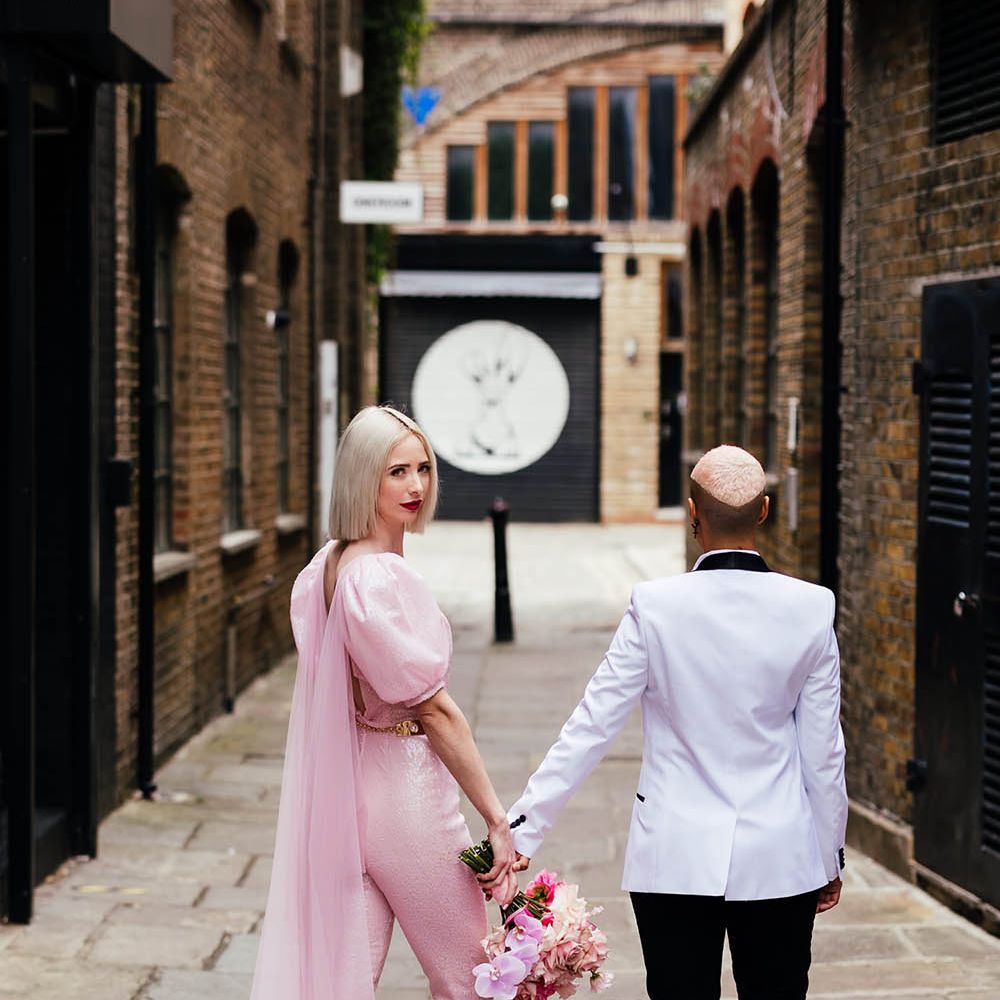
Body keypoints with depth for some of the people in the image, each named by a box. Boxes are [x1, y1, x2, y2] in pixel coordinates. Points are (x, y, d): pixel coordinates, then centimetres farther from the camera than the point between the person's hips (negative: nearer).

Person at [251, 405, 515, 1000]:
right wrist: (498, 820, -14)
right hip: (404, 790, -9)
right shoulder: (382, 579, -20)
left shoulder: (328, 566, 9)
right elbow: (435, 710, -19)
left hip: (347, 794, 9)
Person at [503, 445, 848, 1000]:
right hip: (780, 861, 1)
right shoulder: (810, 609, -6)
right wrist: (831, 858, 13)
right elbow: (823, 750, 0)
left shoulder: (656, 606, -11)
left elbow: (590, 727, -9)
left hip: (674, 862, -1)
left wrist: (523, 828, -4)